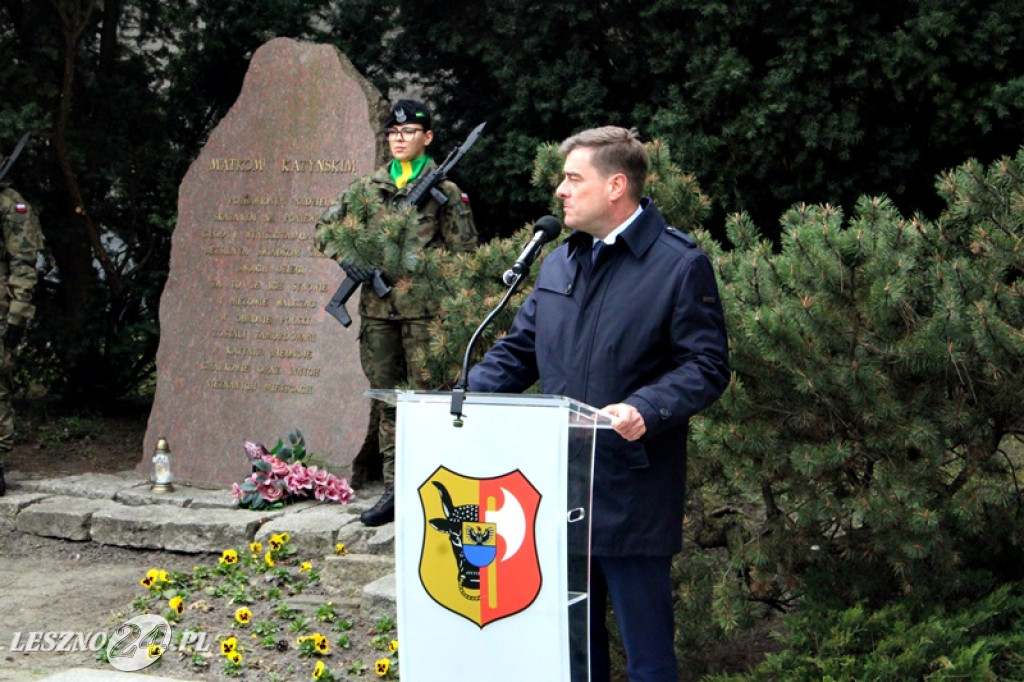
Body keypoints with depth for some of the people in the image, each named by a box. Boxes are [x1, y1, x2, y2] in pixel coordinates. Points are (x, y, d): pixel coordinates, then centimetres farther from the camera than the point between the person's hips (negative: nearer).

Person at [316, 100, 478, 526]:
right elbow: (326, 228, 15)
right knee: (387, 401, 9)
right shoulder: (369, 188, 12)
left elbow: (464, 252, 0)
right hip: (377, 308, 5)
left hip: (423, 309, -4)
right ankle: (393, 491, 15)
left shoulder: (444, 191, 1)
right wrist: (346, 255, -3)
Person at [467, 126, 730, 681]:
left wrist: (645, 409, -27)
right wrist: (467, 396, 2)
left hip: (633, 497, -7)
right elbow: (518, 350, 19)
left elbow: (706, 366, -10)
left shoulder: (680, 265, -7)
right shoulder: (559, 262, 15)